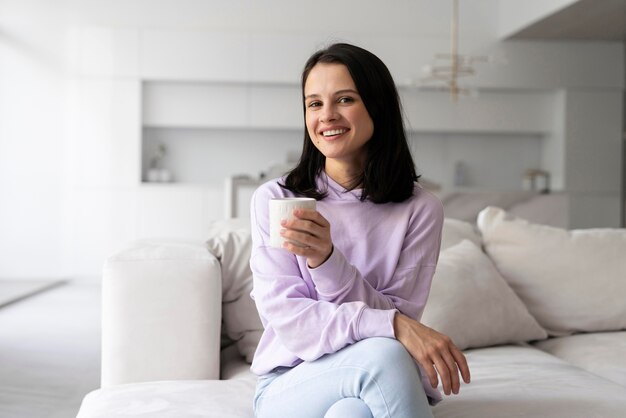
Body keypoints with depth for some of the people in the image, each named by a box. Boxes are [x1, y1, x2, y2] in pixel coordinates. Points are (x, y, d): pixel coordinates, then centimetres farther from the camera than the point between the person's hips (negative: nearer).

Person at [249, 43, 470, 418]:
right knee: (383, 354, -32)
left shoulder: (420, 210, -1)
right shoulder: (274, 200, -3)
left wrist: (327, 260, -23)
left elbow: (402, 314, -7)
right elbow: (289, 321, -10)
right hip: (290, 383, 0)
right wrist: (392, 326, -26)